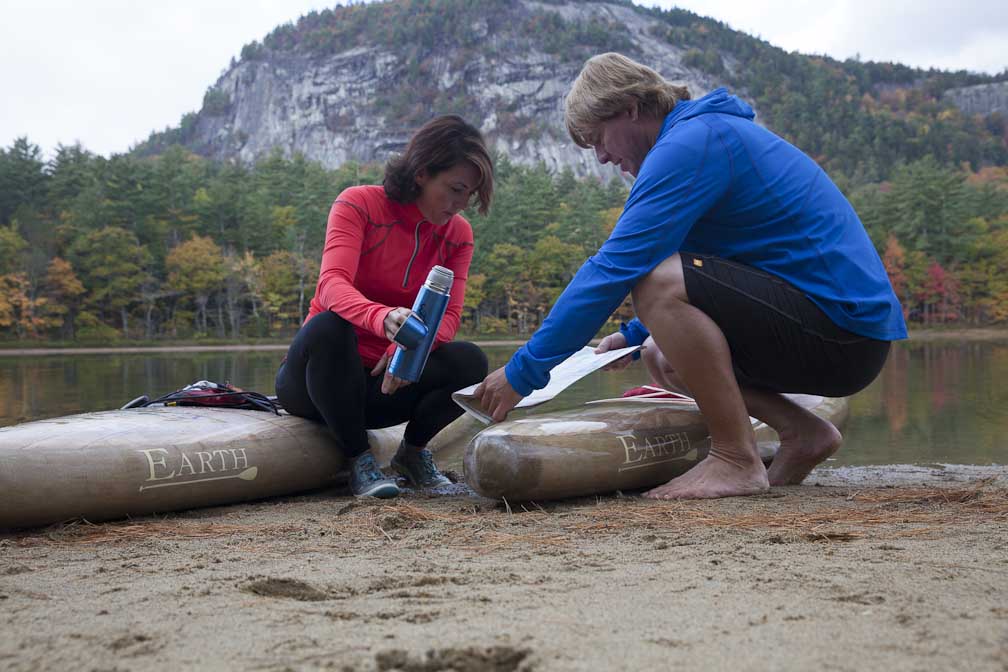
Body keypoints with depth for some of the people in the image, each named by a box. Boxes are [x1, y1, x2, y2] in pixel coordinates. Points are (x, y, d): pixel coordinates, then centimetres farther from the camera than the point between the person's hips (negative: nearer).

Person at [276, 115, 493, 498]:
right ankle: (358, 459, -18)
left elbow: (448, 317, -10)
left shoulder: (458, 233, 1)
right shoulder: (358, 204, -12)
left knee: (469, 362, -24)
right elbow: (332, 285, -29)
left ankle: (412, 451, 3)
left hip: (388, 379, 3)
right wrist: (384, 318, -52)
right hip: (316, 377, -3)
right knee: (328, 328, -37)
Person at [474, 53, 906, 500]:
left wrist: (522, 373, -15)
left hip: (844, 332, -10)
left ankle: (737, 461, -16)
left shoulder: (688, 144, -15)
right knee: (662, 358, 17)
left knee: (656, 282, -24)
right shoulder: (711, 129, 18)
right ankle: (803, 432, 7)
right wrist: (634, 335, 29)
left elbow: (613, 269, -21)